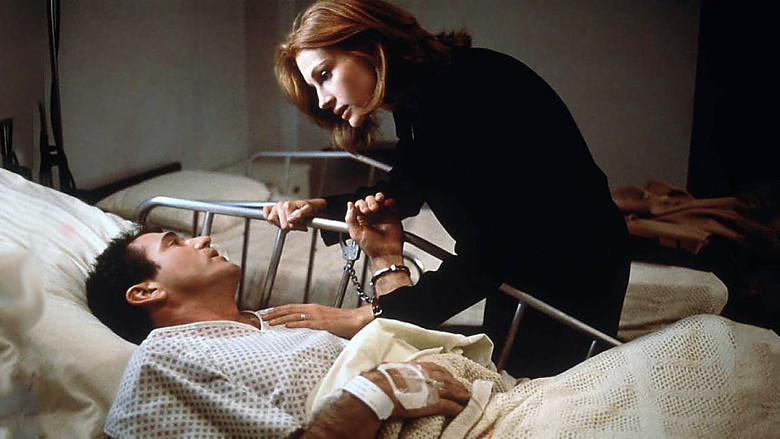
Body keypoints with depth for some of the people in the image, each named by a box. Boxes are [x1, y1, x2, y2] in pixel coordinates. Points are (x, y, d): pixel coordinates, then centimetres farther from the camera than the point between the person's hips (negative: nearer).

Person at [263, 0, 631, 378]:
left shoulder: (472, 88, -31)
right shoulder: (416, 99, -3)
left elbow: (485, 251, -36)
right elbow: (407, 189, 11)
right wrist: (323, 207, -6)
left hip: (574, 273, -8)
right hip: (515, 265, 9)